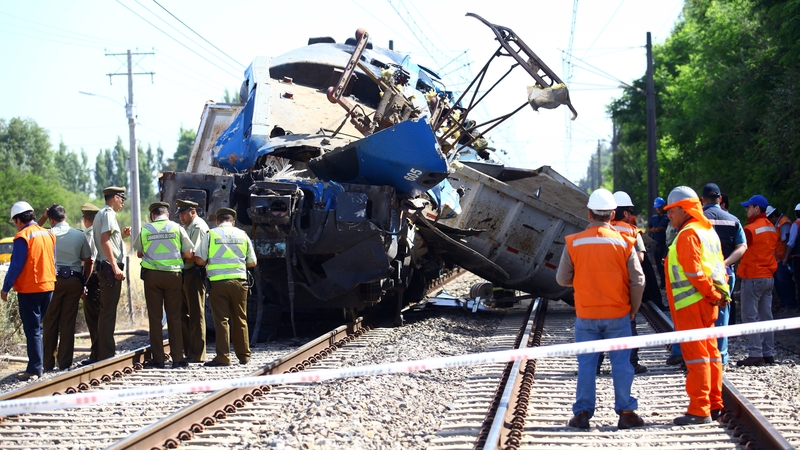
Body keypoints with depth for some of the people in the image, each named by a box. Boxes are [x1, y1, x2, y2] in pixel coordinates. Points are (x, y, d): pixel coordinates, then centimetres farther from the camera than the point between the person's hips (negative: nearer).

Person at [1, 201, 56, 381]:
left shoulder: (23, 237, -14)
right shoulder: (48, 234, 8)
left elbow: (16, 266, -16)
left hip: (29, 289, -7)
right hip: (48, 286, 7)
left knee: (32, 329, -2)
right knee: (40, 327, 16)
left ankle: (34, 370, -2)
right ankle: (41, 364, 19)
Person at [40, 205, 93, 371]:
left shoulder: (48, 234, -5)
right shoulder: (79, 235, 6)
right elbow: (88, 261, 10)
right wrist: (83, 282, 16)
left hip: (53, 280, -2)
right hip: (74, 280, 2)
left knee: (50, 322, 5)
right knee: (68, 323, 5)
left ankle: (48, 364, 6)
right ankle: (64, 363, 5)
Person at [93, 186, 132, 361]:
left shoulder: (102, 214, 22)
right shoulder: (108, 214, -9)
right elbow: (104, 241, -21)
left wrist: (121, 235, 15)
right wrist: (115, 267, -26)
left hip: (106, 268, 11)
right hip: (110, 268, -11)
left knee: (107, 311, 15)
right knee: (108, 312, -9)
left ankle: (106, 351, 22)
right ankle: (107, 354, -8)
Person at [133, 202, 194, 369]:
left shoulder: (145, 230, 3)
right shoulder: (177, 228, 1)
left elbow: (139, 253, 15)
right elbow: (189, 254, 0)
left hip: (151, 274, 0)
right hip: (173, 274, 0)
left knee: (155, 317, 4)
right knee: (174, 317, 4)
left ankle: (158, 358, 4)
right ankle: (177, 358, 3)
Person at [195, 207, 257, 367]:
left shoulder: (211, 235, 2)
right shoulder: (242, 235, 11)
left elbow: (200, 260, -3)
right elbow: (252, 262, 13)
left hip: (218, 282, -2)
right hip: (239, 281, 2)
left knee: (221, 320, -1)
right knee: (240, 320, 11)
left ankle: (223, 357, -4)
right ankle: (243, 355, 16)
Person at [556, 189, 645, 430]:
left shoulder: (573, 243, -6)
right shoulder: (623, 242, -6)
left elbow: (562, 279, 1)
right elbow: (638, 281, -5)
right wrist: (633, 309, 9)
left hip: (585, 315, 1)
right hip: (618, 315, 0)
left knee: (586, 365, 8)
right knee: (621, 364, 7)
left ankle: (582, 413, 10)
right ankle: (626, 412, 9)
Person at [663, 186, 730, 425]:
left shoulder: (688, 234, -14)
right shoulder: (707, 230, 16)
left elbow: (694, 271, -22)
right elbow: (718, 265, 15)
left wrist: (712, 294, -15)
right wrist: (719, 292, 7)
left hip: (691, 303, -10)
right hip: (707, 301, 10)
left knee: (696, 355, -6)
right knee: (710, 351, 14)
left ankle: (699, 410, -4)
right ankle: (714, 405, 21)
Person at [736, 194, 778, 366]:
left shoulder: (750, 229, -14)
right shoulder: (772, 228, 11)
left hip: (753, 277, -8)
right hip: (769, 277, 8)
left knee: (750, 316, -5)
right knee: (766, 316, 10)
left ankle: (755, 354, -9)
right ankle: (768, 353, 11)